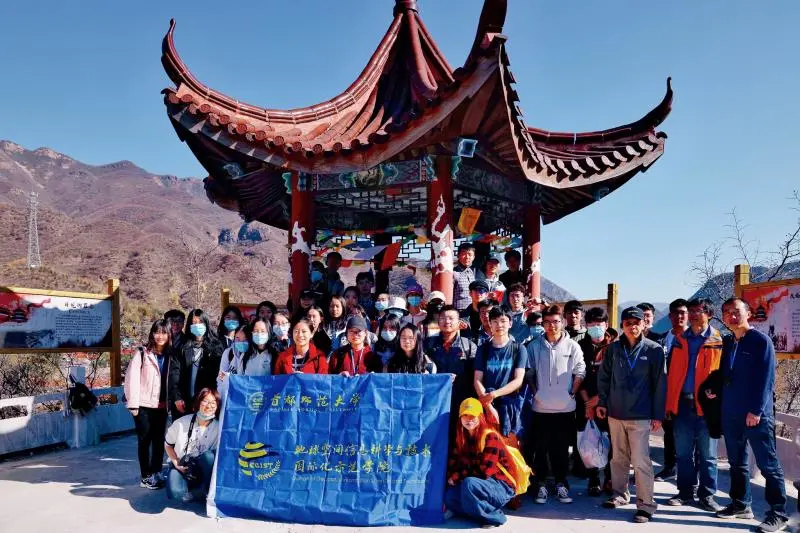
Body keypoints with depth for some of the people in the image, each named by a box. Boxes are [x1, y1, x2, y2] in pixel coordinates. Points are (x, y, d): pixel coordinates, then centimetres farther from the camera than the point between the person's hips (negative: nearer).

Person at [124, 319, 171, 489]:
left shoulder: (170, 355, 5)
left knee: (159, 440, 10)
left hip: (161, 405, 4)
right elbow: (132, 379, -10)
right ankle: (146, 476, 14)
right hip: (144, 405, -4)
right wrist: (133, 404, -13)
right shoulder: (142, 353, -6)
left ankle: (156, 473, 22)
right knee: (144, 440, 5)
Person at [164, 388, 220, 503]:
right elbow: (168, 444, 4)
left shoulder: (218, 427, -14)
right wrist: (176, 462, -8)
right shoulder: (182, 423, -11)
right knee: (175, 493, -30)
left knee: (209, 455, -35)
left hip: (203, 469, 0)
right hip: (181, 467, 0)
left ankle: (209, 492, -16)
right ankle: (205, 492, -3)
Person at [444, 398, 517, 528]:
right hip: (481, 484, 5)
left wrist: (457, 477, -14)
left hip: (500, 488, -5)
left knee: (469, 484, -34)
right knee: (450, 496, -22)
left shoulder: (490, 436, -16)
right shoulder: (462, 438, 5)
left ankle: (494, 516, -14)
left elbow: (484, 471, -20)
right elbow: (453, 464, 4)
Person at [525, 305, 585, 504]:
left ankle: (561, 484, 22)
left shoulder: (572, 346, -1)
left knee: (561, 448, 9)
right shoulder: (534, 346, 1)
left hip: (565, 408, 0)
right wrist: (535, 392, 0)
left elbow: (580, 373, 3)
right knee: (540, 448, 7)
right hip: (541, 407, 0)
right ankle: (541, 484, 19)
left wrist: (572, 392, -4)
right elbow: (529, 373, 7)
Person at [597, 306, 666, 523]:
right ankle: (619, 494, 30)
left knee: (641, 461, -3)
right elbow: (603, 376, 11)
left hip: (640, 415, -4)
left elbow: (659, 384, -4)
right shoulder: (613, 348, 4)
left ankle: (646, 504, 7)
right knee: (619, 458, 15)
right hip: (615, 412, 4)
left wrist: (658, 414, -5)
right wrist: (602, 402, 5)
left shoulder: (654, 350, -4)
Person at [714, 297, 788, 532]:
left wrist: (756, 410, -16)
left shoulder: (761, 341, -7)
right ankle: (741, 504, 26)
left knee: (768, 464, 0)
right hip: (730, 413, 6)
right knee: (737, 462, 14)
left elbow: (766, 378, -12)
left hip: (757, 414, -6)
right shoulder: (726, 343, 11)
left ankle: (778, 513, 9)